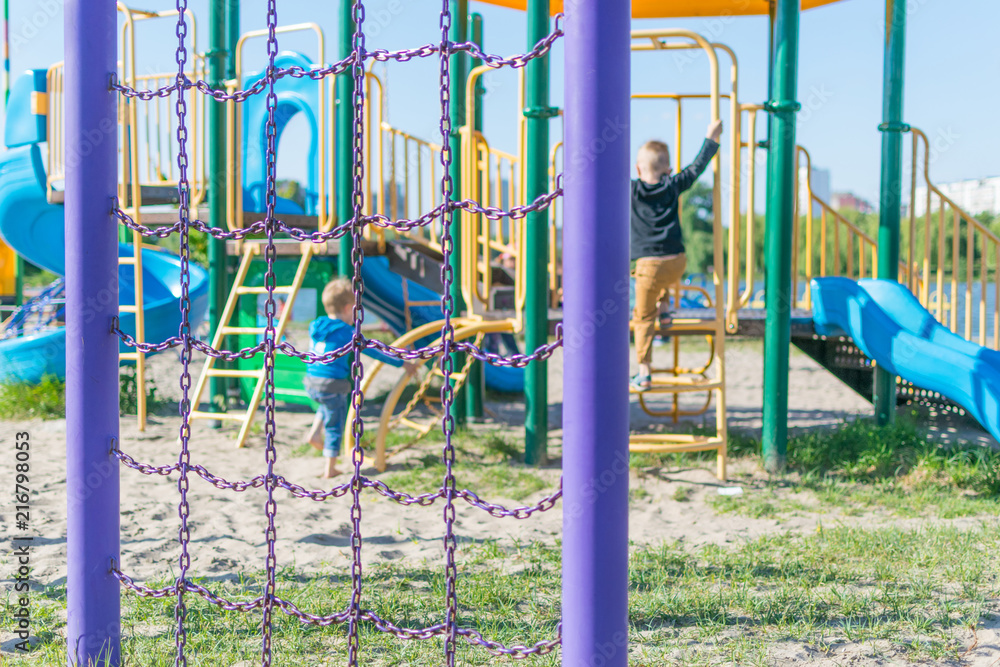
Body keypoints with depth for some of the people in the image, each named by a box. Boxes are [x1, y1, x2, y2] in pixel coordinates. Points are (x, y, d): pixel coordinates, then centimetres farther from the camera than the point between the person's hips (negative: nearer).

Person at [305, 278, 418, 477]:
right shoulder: (347, 333, -11)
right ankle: (330, 469, 12)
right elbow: (373, 352, -7)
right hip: (333, 385, -6)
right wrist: (401, 364, 1)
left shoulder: (316, 327, 7)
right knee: (334, 427, 7)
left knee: (327, 405, 38)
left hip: (311, 383, 7)